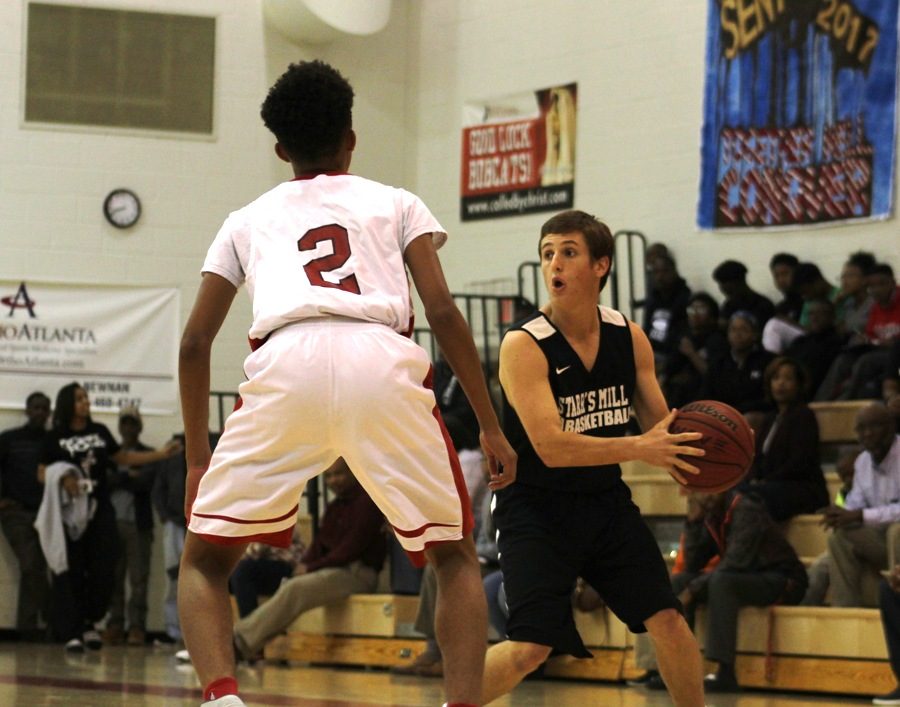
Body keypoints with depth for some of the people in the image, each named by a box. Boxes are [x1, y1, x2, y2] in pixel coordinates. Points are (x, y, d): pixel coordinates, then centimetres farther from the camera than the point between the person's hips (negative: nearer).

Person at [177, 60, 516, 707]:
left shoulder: (248, 220, 31)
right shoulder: (397, 203, 28)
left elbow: (194, 344, 24)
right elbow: (442, 312, 13)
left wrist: (198, 458, 33)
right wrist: (491, 428, 16)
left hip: (286, 365, 0)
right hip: (384, 364, 0)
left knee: (205, 557, 16)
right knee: (455, 556, 19)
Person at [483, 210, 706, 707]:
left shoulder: (630, 339, -1)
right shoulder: (524, 346, -18)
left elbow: (659, 424, 8)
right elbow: (551, 447, -27)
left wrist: (685, 452, -15)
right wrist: (639, 449, -35)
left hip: (605, 500, 5)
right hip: (536, 508, -5)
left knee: (668, 622, 1)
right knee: (531, 648, -16)